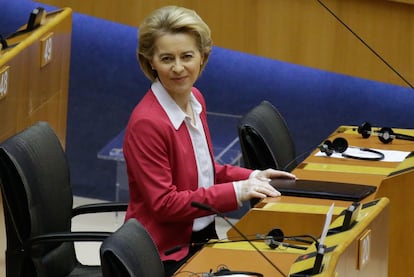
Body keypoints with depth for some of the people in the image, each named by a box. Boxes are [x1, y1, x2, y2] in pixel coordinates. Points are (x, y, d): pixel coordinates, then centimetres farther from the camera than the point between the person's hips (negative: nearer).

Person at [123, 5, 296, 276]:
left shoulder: (195, 100, 4)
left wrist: (251, 177, 3)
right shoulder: (147, 123, -21)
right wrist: (236, 192, -22)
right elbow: (164, 203, -20)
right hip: (165, 255, -8)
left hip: (202, 238, 8)